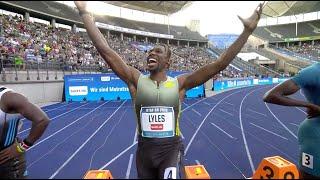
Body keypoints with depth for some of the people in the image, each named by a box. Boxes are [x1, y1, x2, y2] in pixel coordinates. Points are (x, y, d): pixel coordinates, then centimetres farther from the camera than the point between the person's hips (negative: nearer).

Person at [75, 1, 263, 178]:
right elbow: (105, 50, -11)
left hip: (171, 149, -1)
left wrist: (247, 31, -13)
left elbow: (219, 64, -11)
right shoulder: (136, 80, -6)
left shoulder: (179, 83, -7)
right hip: (144, 149, 2)